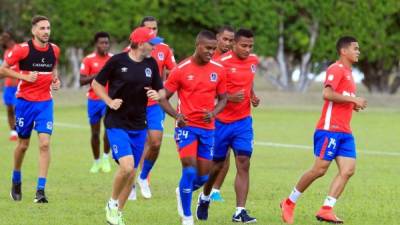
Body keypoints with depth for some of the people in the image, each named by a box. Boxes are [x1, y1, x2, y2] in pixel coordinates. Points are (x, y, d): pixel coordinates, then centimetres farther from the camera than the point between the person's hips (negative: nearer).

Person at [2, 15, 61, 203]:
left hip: (45, 102, 2)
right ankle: (16, 181, 35)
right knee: (23, 144, 9)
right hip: (25, 101, -2)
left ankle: (41, 190, -12)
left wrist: (55, 79, 2)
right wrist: (24, 76, -18)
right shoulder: (22, 49, -12)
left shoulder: (54, 50, 1)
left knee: (45, 143, -12)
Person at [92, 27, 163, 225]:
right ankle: (112, 203, 4)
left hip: (138, 126, 6)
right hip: (117, 124, -6)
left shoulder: (151, 64, 5)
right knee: (127, 166, -21)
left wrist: (157, 95, -9)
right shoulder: (117, 61, -9)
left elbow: (160, 90, 14)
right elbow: (96, 83, 1)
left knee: (132, 172, 8)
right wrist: (109, 101, -12)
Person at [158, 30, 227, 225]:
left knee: (203, 177, 6)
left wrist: (214, 112, -10)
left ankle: (182, 192, 39)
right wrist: (176, 114, -21)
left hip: (207, 128, 4)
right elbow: (163, 98, -2)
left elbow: (222, 99, 13)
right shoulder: (181, 70, -6)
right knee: (190, 170, -16)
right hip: (186, 126, -4)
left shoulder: (218, 70, 4)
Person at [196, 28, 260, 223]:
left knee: (243, 164, -9)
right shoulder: (222, 62, -14)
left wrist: (252, 96, 7)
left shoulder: (253, 61, 6)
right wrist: (230, 97, -26)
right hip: (221, 121, -4)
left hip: (243, 121, 4)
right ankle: (204, 198, 37)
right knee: (216, 165, 8)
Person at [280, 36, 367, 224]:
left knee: (348, 170, -6)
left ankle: (326, 210, -8)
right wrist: (353, 99, -18)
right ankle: (290, 203, 8)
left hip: (344, 132, 9)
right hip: (330, 129, -9)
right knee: (320, 169, -7)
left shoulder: (348, 73, 21)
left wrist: (353, 105, 12)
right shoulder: (336, 69, -9)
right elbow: (327, 94, -23)